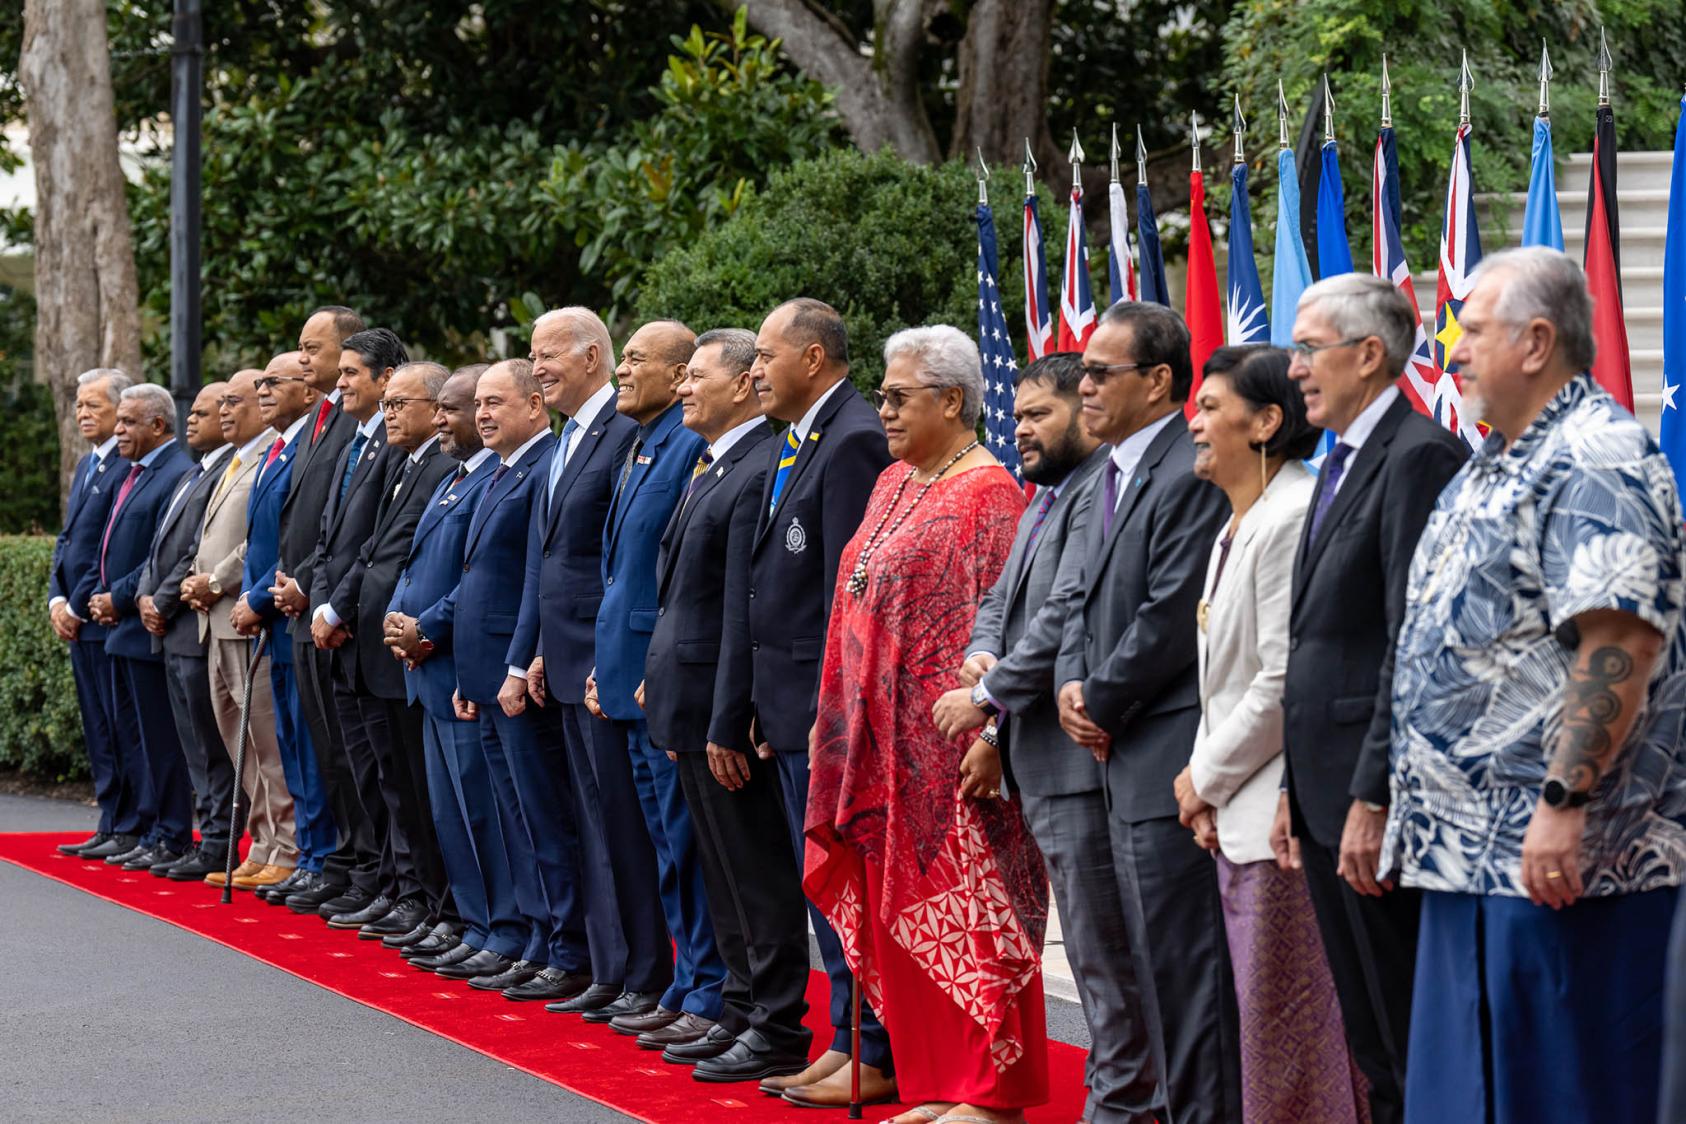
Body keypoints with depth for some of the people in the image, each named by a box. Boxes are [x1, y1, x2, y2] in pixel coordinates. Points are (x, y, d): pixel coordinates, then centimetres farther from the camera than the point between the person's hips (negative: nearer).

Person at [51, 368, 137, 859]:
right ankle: (111, 826, 17)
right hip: (79, 619, 9)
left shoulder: (129, 467, -14)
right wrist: (57, 600, 6)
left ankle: (131, 831, -1)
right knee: (98, 730, 12)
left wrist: (79, 606, -13)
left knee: (121, 728, -5)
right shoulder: (87, 465, 18)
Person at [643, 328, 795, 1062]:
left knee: (757, 874, -2)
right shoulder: (710, 470, 13)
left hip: (724, 706, -10)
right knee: (724, 870, 17)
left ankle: (777, 1027, 4)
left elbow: (744, 615, -21)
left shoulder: (758, 473, -18)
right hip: (690, 702, 10)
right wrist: (661, 678, 16)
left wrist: (726, 726, -21)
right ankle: (740, 1006, 26)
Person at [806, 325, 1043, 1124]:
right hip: (885, 744, 9)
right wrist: (833, 717, 15)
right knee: (903, 913, 10)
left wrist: (990, 731, -22)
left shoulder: (989, 495, -11)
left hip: (950, 749, -9)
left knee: (966, 913, -4)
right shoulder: (895, 485, 15)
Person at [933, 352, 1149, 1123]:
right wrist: (982, 651, 2)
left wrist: (988, 695, -13)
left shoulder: (1102, 493, -15)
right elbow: (1002, 596, 24)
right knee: (1091, 941, 15)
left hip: (1077, 753, -11)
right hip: (1038, 756, 11)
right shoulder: (1045, 498, 19)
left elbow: (1068, 614, -21)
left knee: (1102, 944, -5)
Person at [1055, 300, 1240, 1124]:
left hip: (1168, 758, -10)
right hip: (1121, 757, 10)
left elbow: (1170, 619, -19)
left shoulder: (1190, 476, -15)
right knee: (1147, 954, 15)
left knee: (1181, 956, -7)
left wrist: (1101, 701, -9)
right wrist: (1072, 684, 4)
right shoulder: (1113, 473, 16)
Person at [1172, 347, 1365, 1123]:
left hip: (1282, 816, -10)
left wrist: (1207, 776, -8)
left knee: (1285, 1026, -7)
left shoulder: (1292, 519, -15)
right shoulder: (1234, 529, 17)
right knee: (1260, 1022, 14)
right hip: (1237, 816, 10)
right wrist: (1208, 788, 8)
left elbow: (1285, 682, -19)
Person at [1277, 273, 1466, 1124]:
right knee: (1372, 1043, 14)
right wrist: (1296, 788, 17)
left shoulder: (1418, 457, -13)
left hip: (1379, 803, -10)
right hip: (1330, 796, 10)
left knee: (1415, 1042, -5)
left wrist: (1373, 798, -22)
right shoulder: (1342, 464, 18)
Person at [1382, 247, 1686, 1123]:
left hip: (1556, 861, -10)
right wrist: (1405, 803, 23)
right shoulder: (1496, 466, 18)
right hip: (1468, 852, 10)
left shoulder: (1596, 460, -15)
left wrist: (1565, 805, -28)